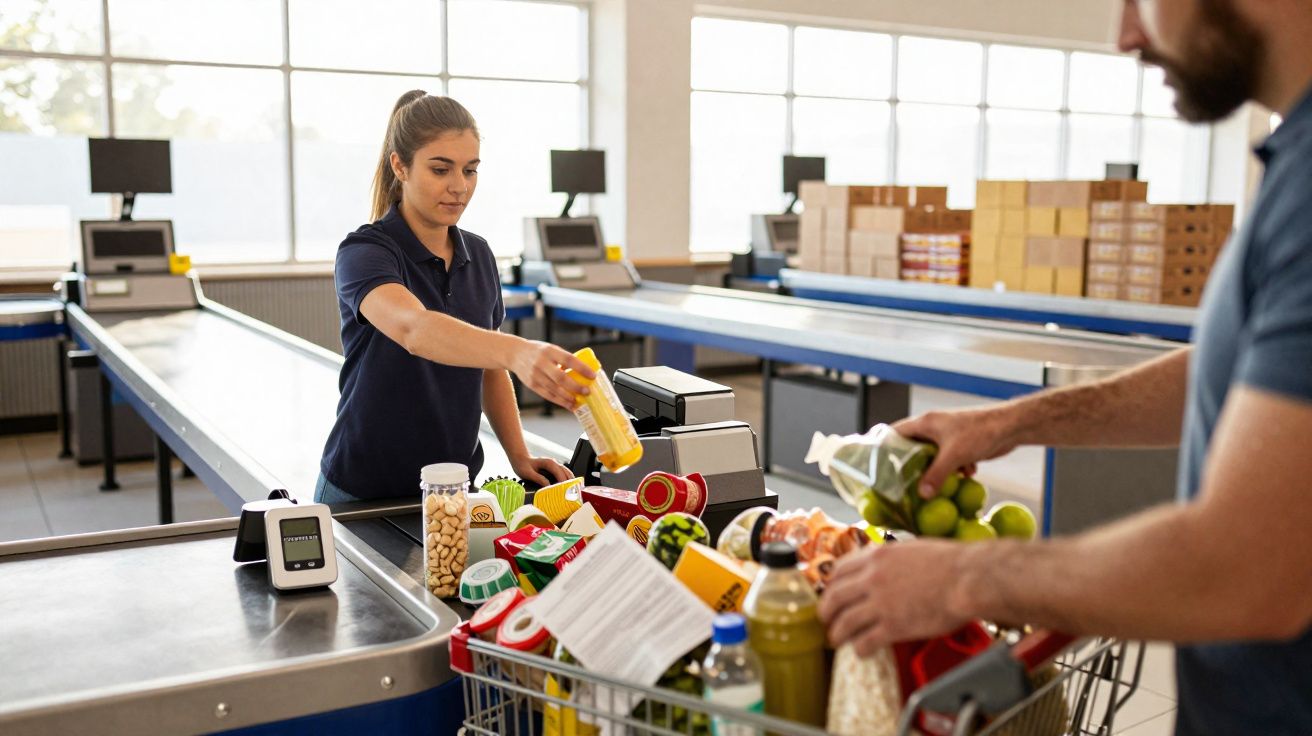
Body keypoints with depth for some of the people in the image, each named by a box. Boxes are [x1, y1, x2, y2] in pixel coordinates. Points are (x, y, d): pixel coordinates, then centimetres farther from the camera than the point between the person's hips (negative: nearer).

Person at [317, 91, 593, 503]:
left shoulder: (478, 255, 3)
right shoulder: (364, 253, -18)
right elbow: (413, 329, -39)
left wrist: (519, 457, -1)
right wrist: (517, 351, -56)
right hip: (364, 495, -5)